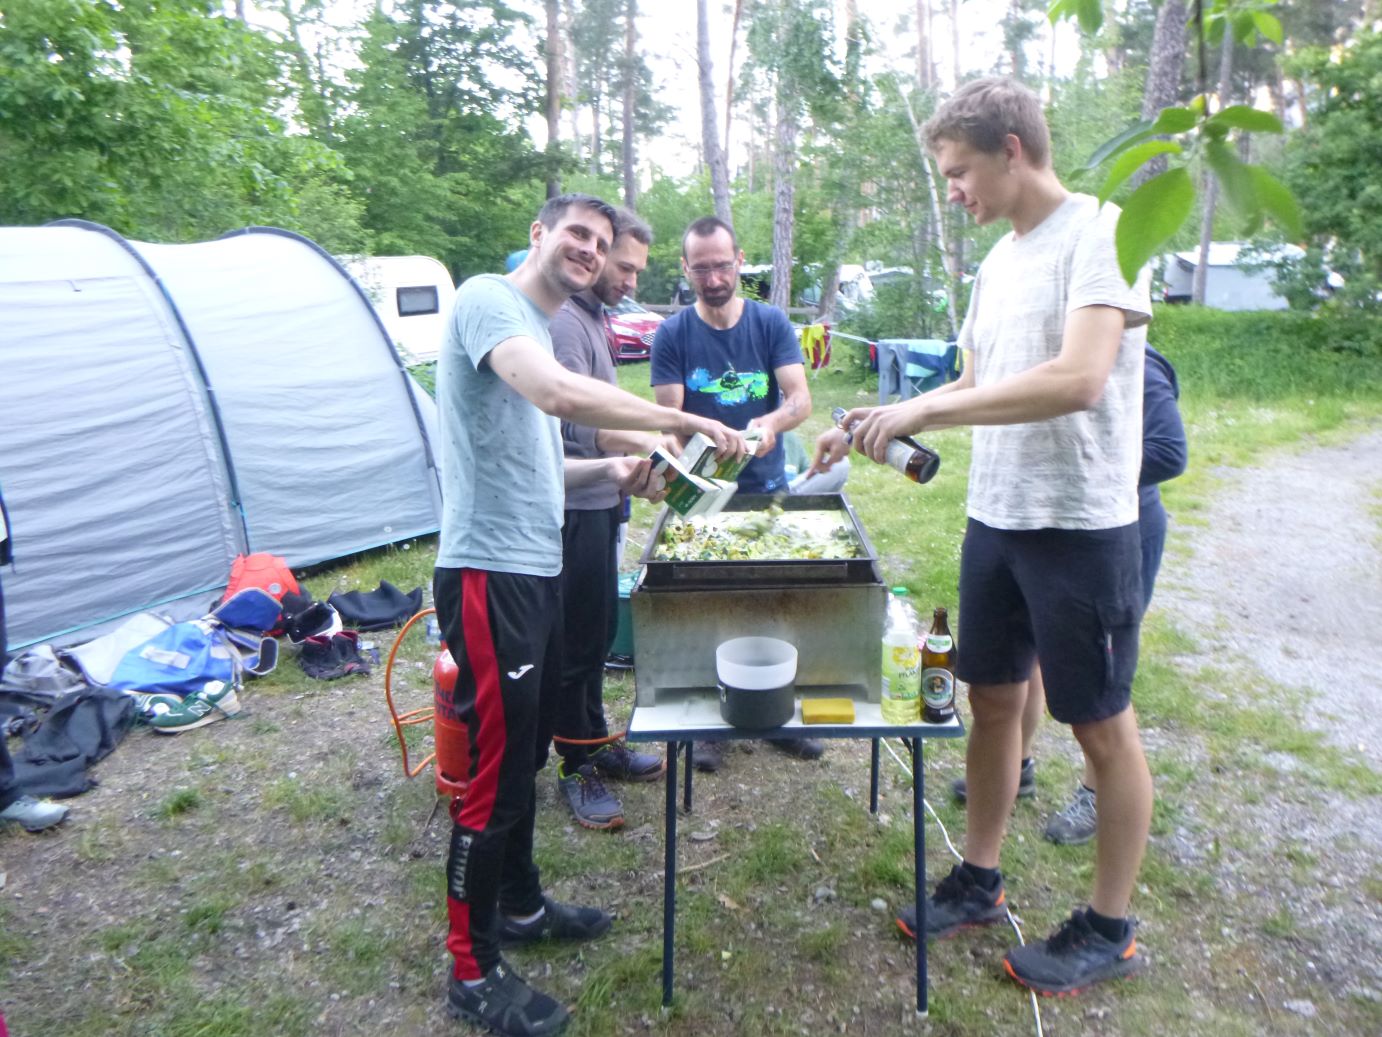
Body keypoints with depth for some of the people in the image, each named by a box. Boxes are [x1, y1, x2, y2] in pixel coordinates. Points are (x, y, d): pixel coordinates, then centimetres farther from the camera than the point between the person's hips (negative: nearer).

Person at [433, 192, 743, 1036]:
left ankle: (520, 905, 40)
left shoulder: (539, 332, 18)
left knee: (527, 751, 21)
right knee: (493, 771, 0)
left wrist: (610, 471, 8)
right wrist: (688, 422, -23)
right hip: (490, 575, -10)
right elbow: (559, 394, -30)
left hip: (536, 571, 10)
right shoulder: (488, 300, -10)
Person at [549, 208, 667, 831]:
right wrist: (640, 442, -24)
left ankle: (596, 743, 33)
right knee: (577, 639, 0)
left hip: (600, 500, 10)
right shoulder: (564, 322, -16)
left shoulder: (593, 317, 16)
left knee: (599, 630, 18)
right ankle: (576, 768, 15)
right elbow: (569, 423, -24)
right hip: (574, 506, -10)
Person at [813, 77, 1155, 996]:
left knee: (1103, 726, 7)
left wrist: (921, 411, -23)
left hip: (1082, 526, -8)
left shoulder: (1102, 234, -13)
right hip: (995, 517, 8)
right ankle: (980, 882, 33)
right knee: (993, 700, 15)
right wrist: (881, 422, 8)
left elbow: (1079, 378, -26)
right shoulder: (1001, 257, 12)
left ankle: (1110, 930, 25)